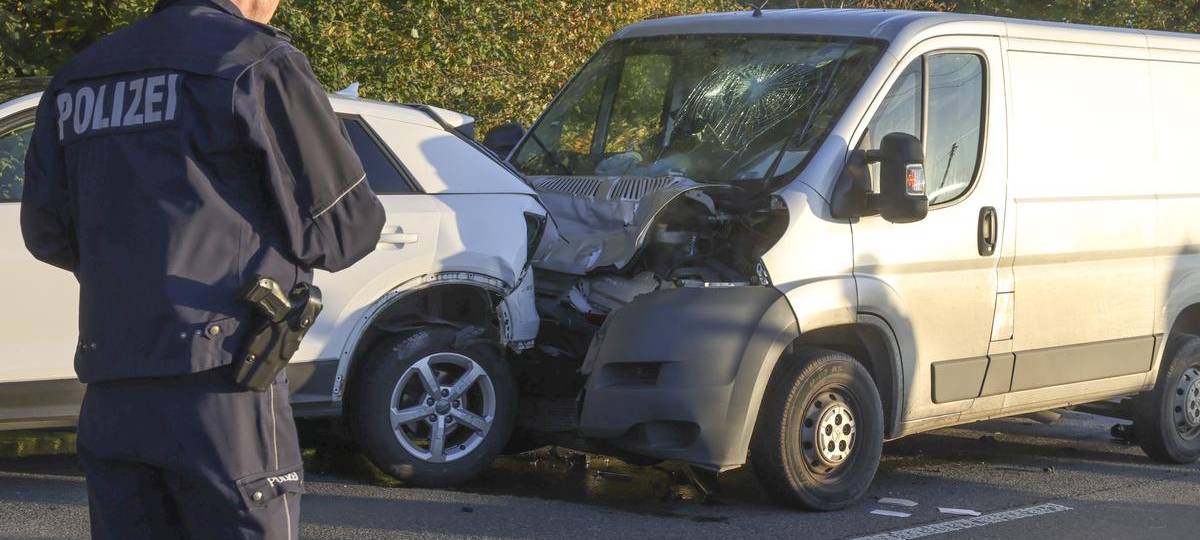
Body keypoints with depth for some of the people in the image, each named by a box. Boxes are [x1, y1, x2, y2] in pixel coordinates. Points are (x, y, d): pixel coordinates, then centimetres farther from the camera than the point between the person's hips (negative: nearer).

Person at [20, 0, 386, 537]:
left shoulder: (79, 76, 13)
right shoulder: (257, 64, -6)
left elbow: (47, 232, 17)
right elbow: (342, 227, -2)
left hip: (110, 399, 6)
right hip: (220, 392, -6)